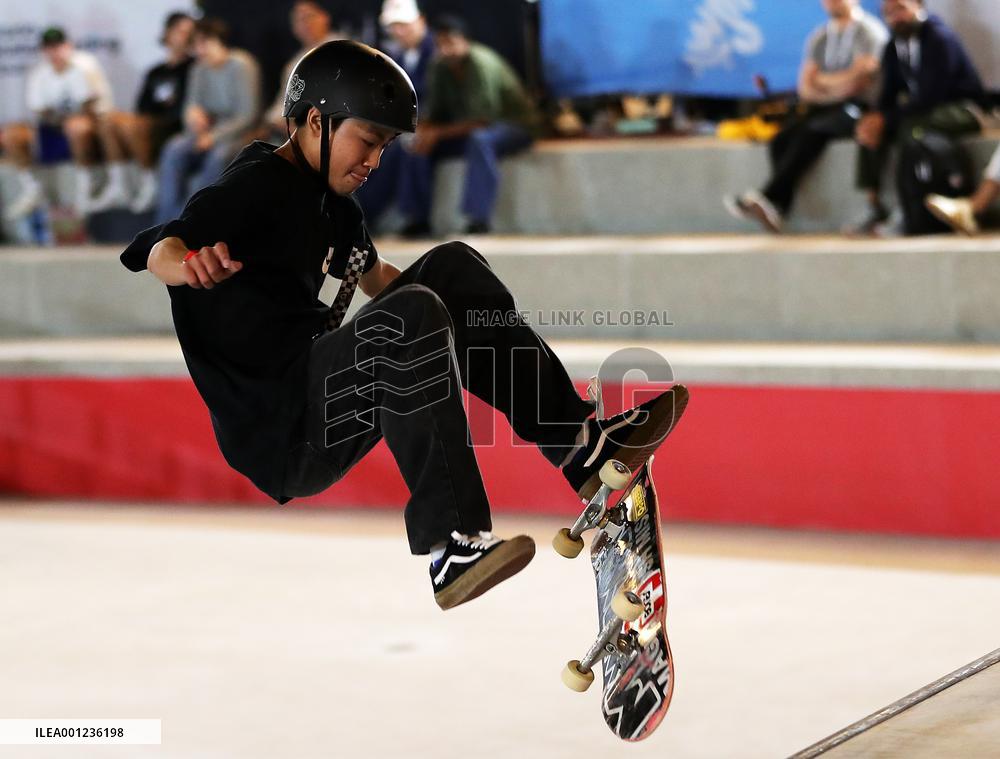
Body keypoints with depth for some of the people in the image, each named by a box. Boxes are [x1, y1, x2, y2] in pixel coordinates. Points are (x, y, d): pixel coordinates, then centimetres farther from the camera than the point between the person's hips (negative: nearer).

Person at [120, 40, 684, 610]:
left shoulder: (334, 205, 18)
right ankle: (451, 550, -38)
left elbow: (373, 275, 39)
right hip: (275, 439, -10)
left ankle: (583, 444, -4)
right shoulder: (258, 185, -10)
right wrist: (190, 263, -50)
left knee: (454, 267, 5)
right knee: (412, 316, -31)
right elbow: (160, 251, -27)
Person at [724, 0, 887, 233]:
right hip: (823, 108, 6)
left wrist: (820, 81, 3)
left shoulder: (870, 31, -2)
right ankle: (777, 209, -33)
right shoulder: (819, 38, 18)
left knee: (812, 131, -34)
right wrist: (834, 88, -9)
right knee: (781, 140, -23)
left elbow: (855, 82, -12)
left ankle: (769, 198, -37)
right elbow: (805, 86, 10)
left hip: (859, 108, -6)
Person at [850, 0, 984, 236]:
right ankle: (874, 205, -13)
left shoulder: (940, 38, -18)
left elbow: (931, 95, -25)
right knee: (870, 127, -11)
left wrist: (885, 118, -27)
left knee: (911, 126, -35)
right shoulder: (894, 47, 6)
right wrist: (876, 117, -18)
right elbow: (889, 95, 5)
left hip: (962, 108, -8)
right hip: (921, 108, 8)